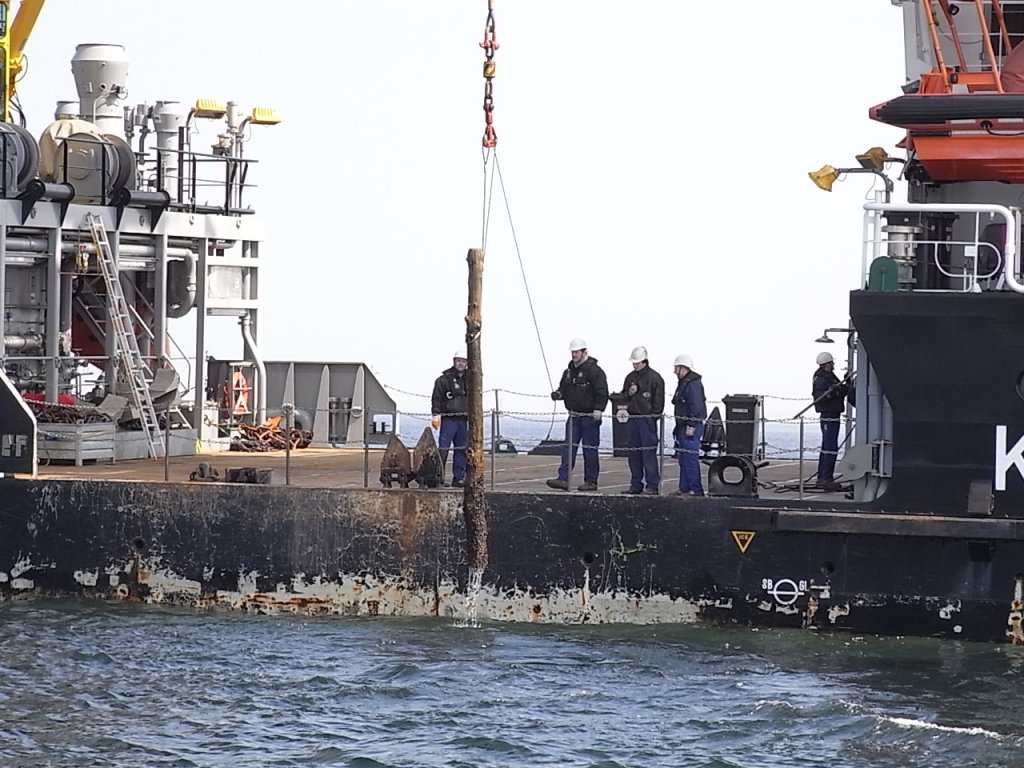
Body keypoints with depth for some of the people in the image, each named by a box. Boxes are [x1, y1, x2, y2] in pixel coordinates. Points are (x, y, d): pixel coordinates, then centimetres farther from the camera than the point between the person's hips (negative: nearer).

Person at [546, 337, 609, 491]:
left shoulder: (594, 370, -9)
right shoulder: (569, 371, 13)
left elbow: (602, 393, -14)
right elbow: (564, 388, 24)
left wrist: (598, 410, -22)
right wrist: (558, 394, 1)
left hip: (590, 417, -7)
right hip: (574, 415, 7)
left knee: (590, 450, -1)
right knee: (569, 448, 0)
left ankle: (591, 481, 6)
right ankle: (563, 479, -4)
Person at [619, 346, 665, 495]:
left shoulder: (655, 378, -4)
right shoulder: (630, 377, 15)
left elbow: (659, 401, -5)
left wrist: (654, 417, -12)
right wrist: (629, 393, 1)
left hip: (647, 419, -7)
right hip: (632, 419, 7)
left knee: (648, 452, -10)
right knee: (633, 453, 8)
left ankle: (653, 485, -9)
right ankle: (636, 485, 13)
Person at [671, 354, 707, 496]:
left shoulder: (693, 384, -14)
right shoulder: (683, 383, 19)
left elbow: (696, 407, -20)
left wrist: (691, 426, -22)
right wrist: (679, 427, 23)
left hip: (691, 427, -11)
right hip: (683, 426, 11)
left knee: (690, 458, -11)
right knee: (683, 459, 13)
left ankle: (695, 489, -10)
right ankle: (684, 488, 17)